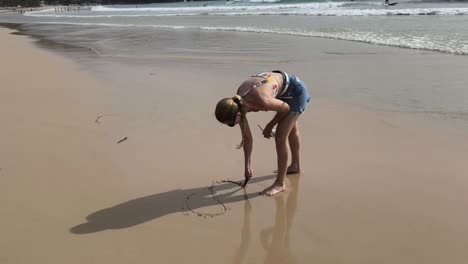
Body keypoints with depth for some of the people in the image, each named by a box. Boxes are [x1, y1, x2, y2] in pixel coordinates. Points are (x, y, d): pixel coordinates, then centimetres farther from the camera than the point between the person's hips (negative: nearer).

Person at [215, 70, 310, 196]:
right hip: (283, 90, 7)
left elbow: (286, 108, -21)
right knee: (291, 129, 27)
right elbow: (247, 137, -7)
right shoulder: (237, 104, -20)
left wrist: (269, 126, -7)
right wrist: (247, 166, -1)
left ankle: (280, 184, 2)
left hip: (296, 90, -7)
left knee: (280, 137, -11)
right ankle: (295, 166, 50)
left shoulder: (261, 102, -42)